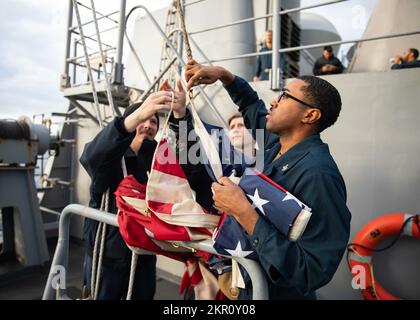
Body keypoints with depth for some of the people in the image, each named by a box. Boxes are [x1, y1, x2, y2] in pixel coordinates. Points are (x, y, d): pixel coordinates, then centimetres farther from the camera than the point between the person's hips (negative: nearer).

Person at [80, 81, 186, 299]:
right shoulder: (109, 154, -11)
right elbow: (92, 156, -34)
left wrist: (180, 114, -33)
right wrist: (136, 115, -49)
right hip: (106, 254, -3)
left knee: (144, 296, 19)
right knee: (103, 296, 13)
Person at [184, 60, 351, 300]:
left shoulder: (318, 174, -31)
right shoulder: (276, 143, -5)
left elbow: (312, 273, -34)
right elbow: (252, 105, 14)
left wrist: (244, 213, -36)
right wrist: (223, 74, 1)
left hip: (280, 292, -7)